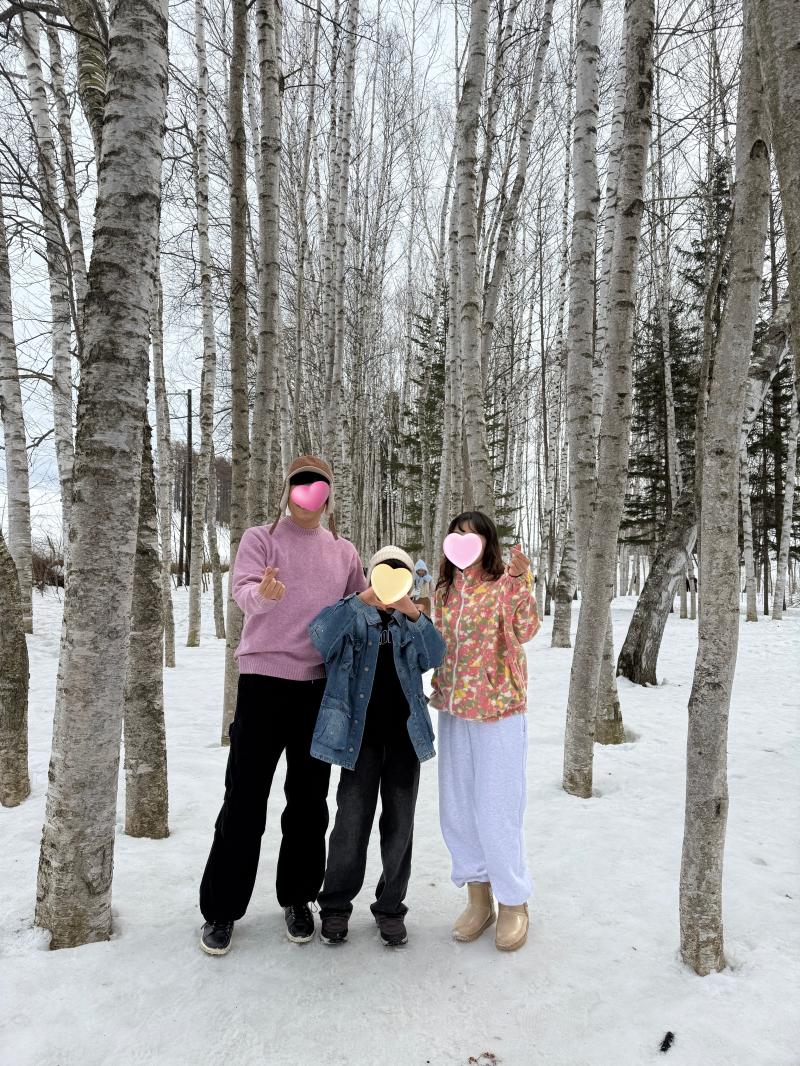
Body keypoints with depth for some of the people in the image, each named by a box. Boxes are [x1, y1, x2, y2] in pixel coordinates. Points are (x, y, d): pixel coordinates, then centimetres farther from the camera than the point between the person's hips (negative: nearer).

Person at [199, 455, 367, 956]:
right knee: (245, 799, 3)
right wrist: (262, 593, -39)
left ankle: (298, 898, 31)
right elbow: (242, 589, -18)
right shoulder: (261, 538, 1)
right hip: (264, 681, -3)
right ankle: (222, 909, 20)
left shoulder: (344, 552, 12)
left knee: (309, 798, 13)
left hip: (321, 686, 3)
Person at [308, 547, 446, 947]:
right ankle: (335, 906, 18)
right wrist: (362, 599, -29)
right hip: (361, 733, -2)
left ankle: (390, 907, 24)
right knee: (352, 821, -1)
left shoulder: (412, 622, 11)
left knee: (399, 823, 8)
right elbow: (320, 634, -17)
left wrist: (414, 616, -21)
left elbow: (433, 657, -6)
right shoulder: (353, 616, 4)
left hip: (405, 733, 3)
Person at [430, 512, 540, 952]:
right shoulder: (444, 590, 9)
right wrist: (440, 689, 12)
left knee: (495, 810, 0)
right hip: (453, 709, 6)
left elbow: (525, 631, -22)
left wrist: (520, 581, -29)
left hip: (497, 709, -6)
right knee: (456, 809, 12)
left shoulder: (505, 583, -7)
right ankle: (479, 898, 30)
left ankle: (514, 903, 22)